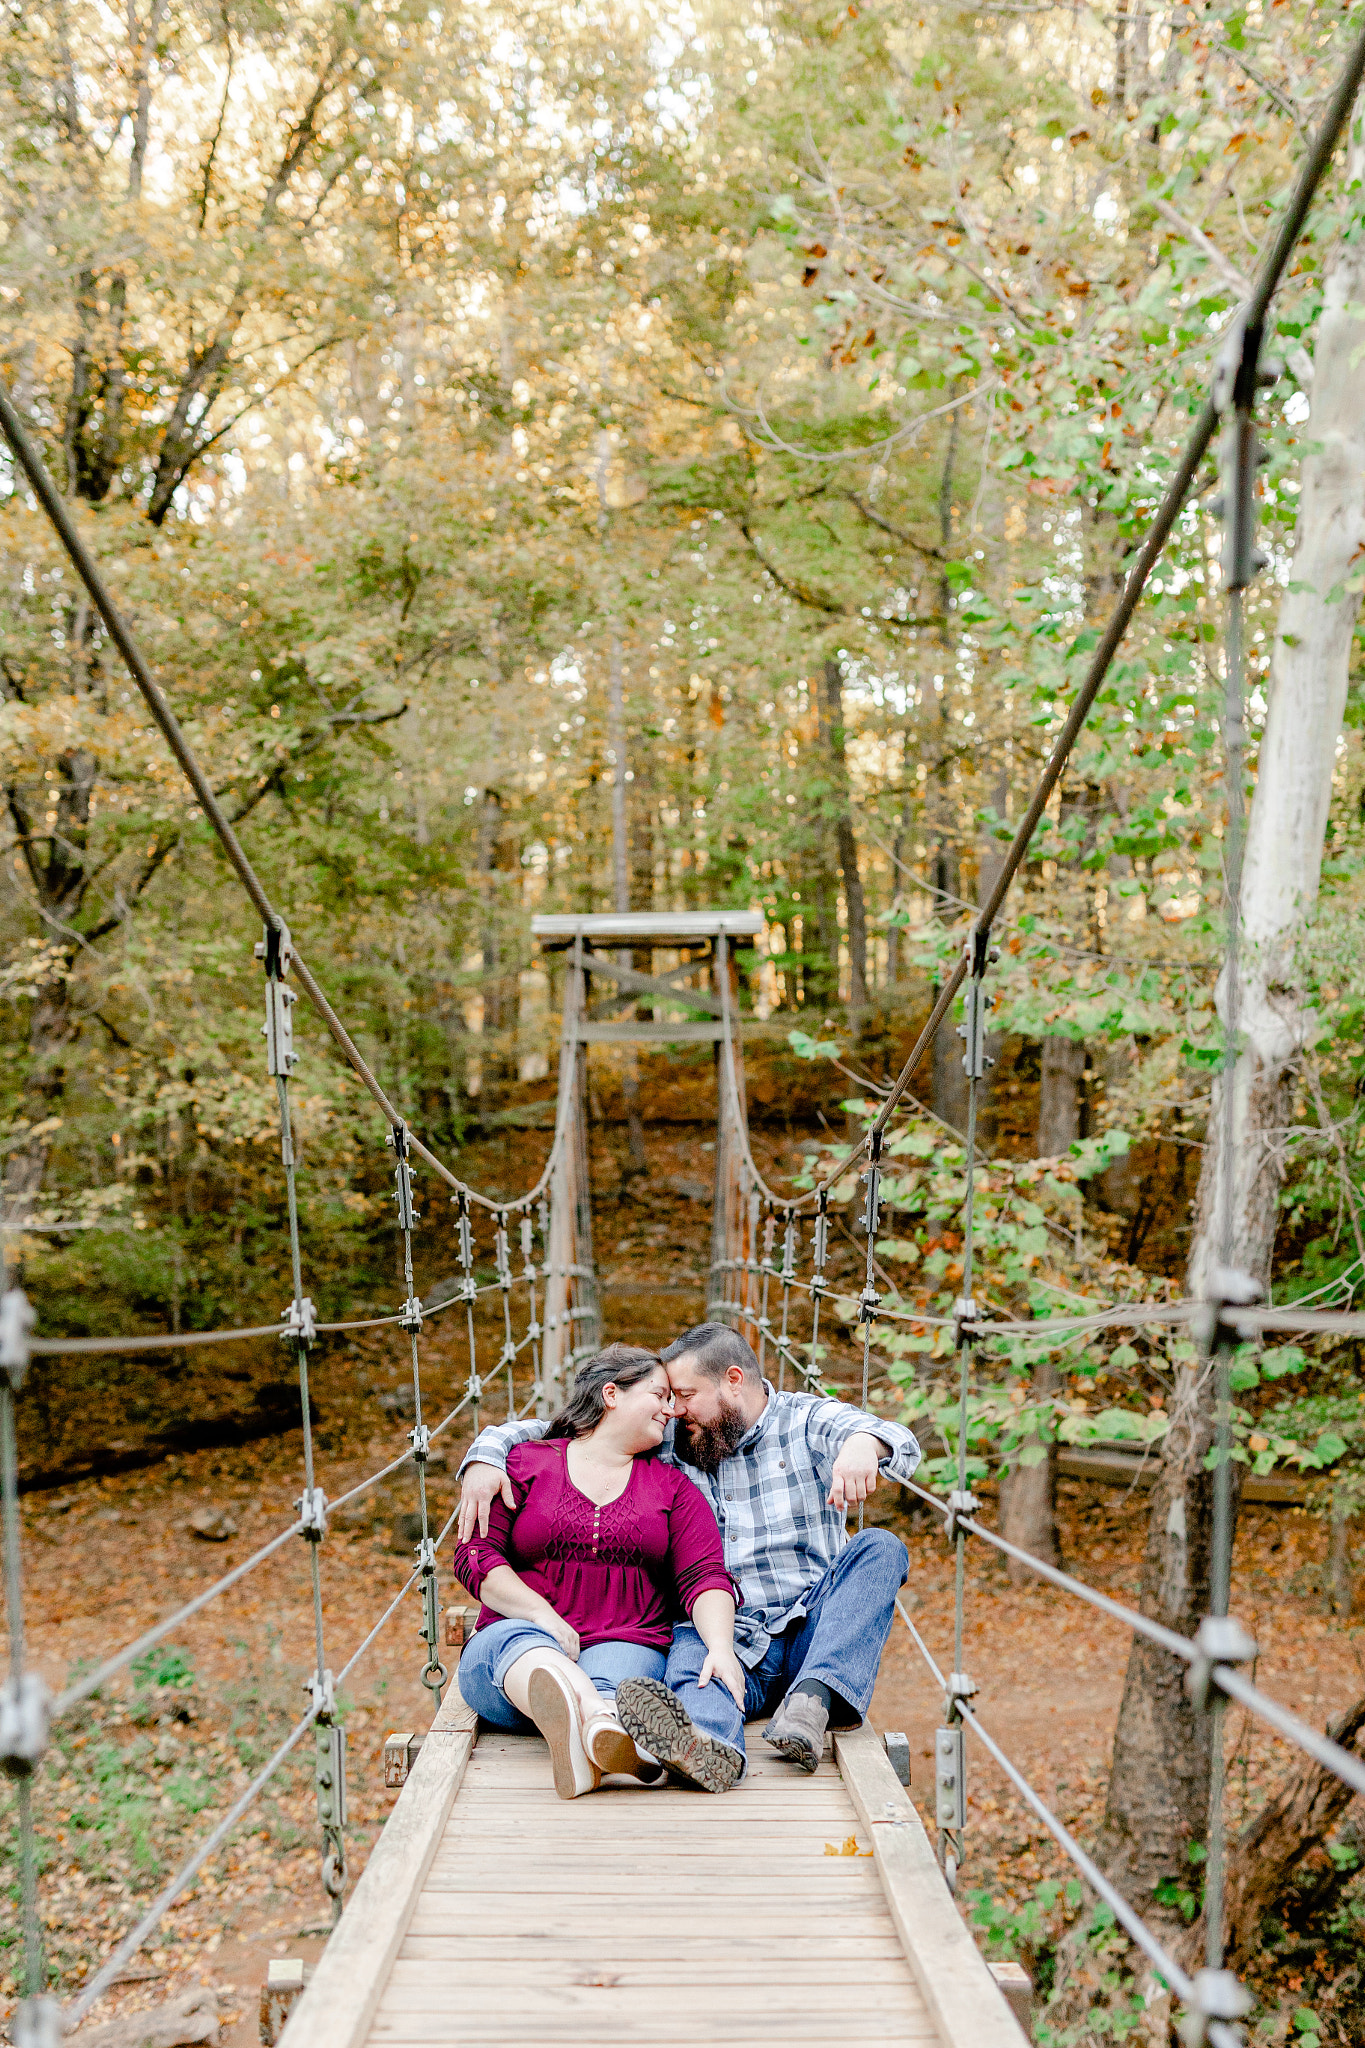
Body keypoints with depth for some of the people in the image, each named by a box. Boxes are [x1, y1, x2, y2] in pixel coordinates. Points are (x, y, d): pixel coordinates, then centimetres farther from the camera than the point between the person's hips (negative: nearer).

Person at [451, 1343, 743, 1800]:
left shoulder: (671, 1485, 19)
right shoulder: (526, 1462, 13)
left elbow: (704, 1575, 6)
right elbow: (475, 1552, 2)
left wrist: (720, 1646, -16)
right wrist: (542, 1616, -13)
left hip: (625, 1645, 1)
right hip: (521, 1628, -1)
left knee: (611, 1674, -35)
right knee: (521, 1643, -37)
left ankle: (587, 1737, -71)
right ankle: (600, 1718, -69)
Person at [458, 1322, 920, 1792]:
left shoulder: (808, 1421, 5)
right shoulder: (663, 1444, 13)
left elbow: (899, 1444, -15)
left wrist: (863, 1443, -40)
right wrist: (484, 1456, -7)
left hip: (810, 1632, 0)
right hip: (721, 1637, 0)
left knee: (880, 1548, -25)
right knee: (690, 1652, -34)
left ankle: (813, 1701, -42)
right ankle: (708, 1745, -67)